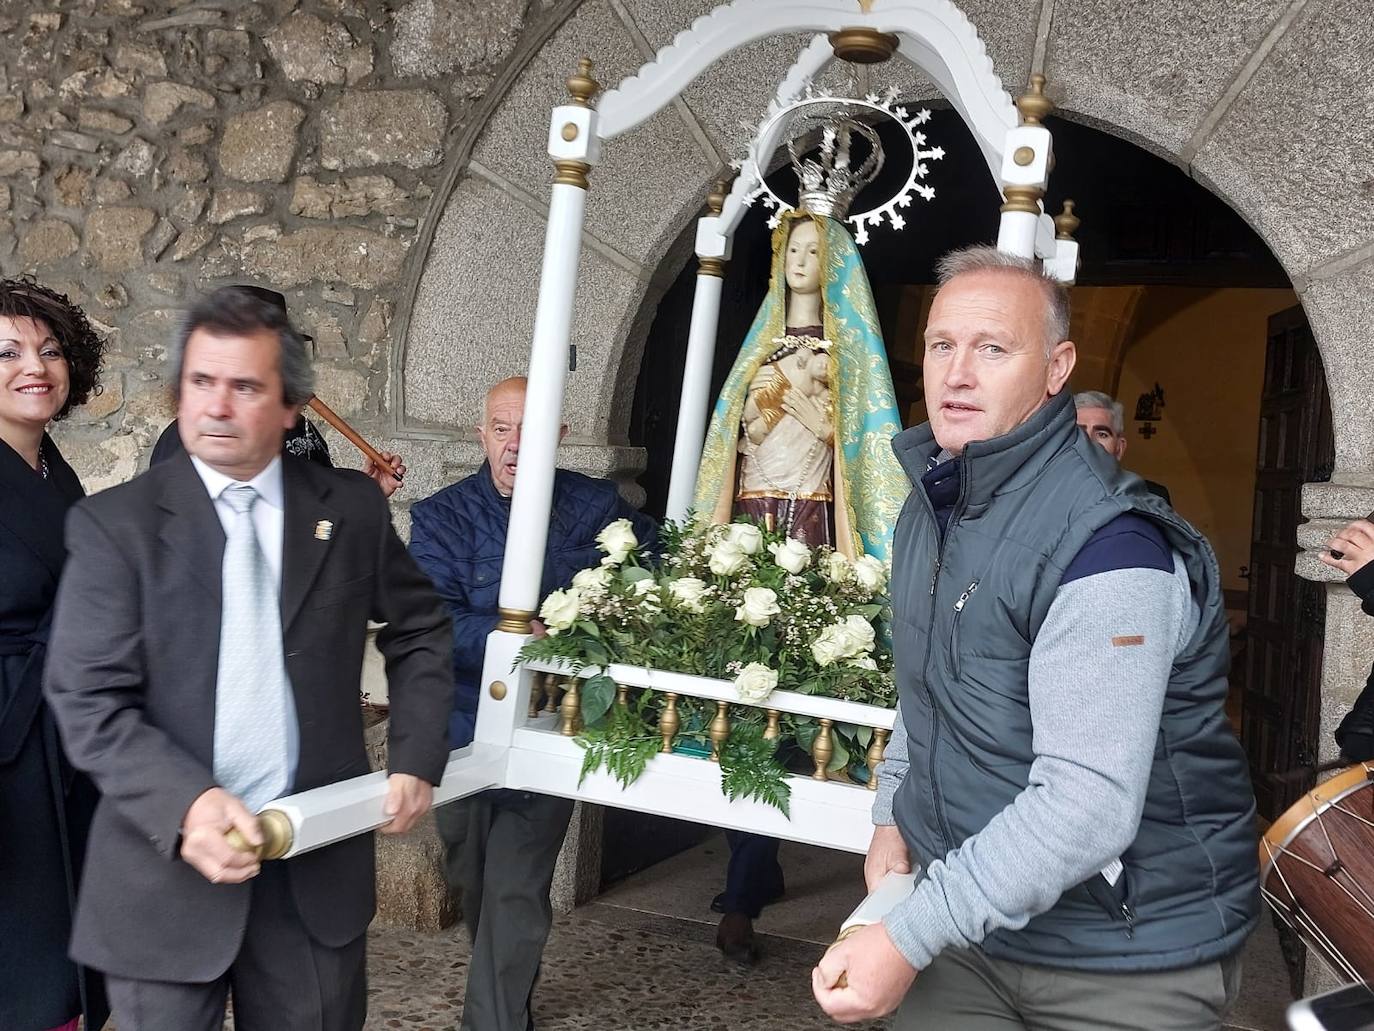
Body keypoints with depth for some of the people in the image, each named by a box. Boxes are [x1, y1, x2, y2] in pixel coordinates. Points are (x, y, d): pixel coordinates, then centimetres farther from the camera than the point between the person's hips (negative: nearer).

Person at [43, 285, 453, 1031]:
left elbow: (419, 631, 14)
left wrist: (416, 759, 1)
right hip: (167, 864, -2)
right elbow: (89, 701, -10)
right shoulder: (114, 524, -5)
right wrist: (185, 804, -25)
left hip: (318, 859, 2)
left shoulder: (351, 507, 2)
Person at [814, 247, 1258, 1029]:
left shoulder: (1108, 547, -25)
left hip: (1126, 964, -7)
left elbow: (1087, 806, -30)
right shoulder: (934, 502, 5)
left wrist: (911, 936, -28)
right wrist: (893, 811, 5)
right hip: (972, 919, 7)